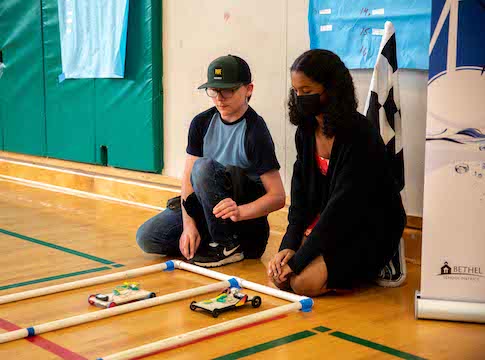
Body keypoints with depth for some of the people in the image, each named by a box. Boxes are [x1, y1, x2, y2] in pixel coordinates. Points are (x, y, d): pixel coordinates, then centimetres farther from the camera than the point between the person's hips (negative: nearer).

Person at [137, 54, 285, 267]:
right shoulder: (202, 123, 2)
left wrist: (240, 212, -37)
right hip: (205, 209, 6)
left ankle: (228, 244, -19)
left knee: (204, 167, -30)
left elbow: (278, 197, -19)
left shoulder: (255, 132, -16)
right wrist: (188, 224, -17)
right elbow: (188, 176, -3)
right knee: (146, 237, -13)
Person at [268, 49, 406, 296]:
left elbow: (343, 204, -25)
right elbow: (300, 193, 2)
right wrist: (289, 245, -13)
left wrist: (297, 260, -24)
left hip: (370, 227, -7)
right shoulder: (306, 131, 1)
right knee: (280, 277, -13)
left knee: (304, 282, -22)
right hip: (326, 220, 7)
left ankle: (376, 266, 2)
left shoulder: (360, 135, -23)